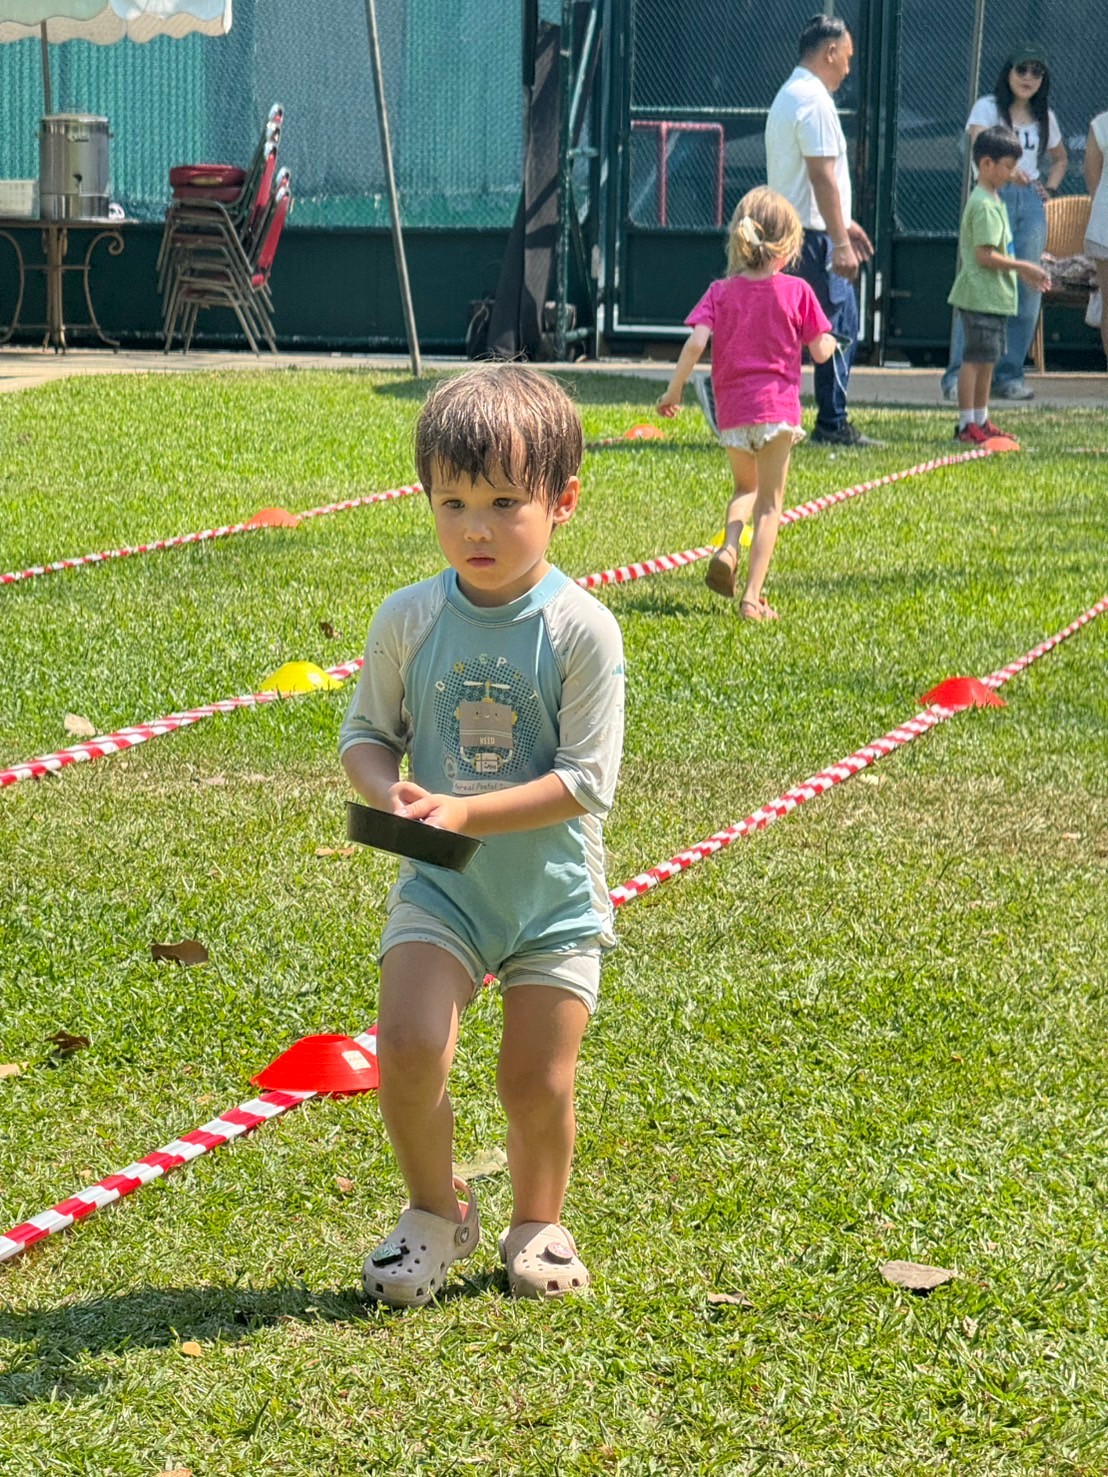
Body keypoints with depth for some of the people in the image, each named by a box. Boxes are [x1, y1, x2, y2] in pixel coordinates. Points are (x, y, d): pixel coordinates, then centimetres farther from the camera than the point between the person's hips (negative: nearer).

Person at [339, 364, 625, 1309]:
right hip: (441, 885, 2)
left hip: (554, 893, -2)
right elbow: (366, 731, 6)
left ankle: (538, 1224, 30)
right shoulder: (409, 620, -5)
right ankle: (435, 1212, 11)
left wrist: (465, 812, -24)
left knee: (538, 1080, 2)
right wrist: (387, 790, -17)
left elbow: (585, 780, -16)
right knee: (409, 1046, -14)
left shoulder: (581, 630, -14)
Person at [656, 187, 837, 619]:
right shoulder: (796, 292, -3)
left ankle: (728, 548, -1)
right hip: (777, 406, -2)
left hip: (731, 410, 3)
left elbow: (696, 342, -11)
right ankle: (752, 597, -3)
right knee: (769, 503, 5)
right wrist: (830, 342, 21)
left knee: (745, 486, 26)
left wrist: (674, 390, -1)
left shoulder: (721, 293, 1)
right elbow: (820, 353, -2)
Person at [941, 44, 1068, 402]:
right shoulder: (988, 108, -1)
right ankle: (958, 376, -11)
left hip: (1030, 202, 5)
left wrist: (1049, 188, 11)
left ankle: (1009, 375, 7)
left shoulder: (1044, 117, 14)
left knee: (1027, 290, 1)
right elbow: (978, 145, -20)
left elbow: (1060, 158, 30)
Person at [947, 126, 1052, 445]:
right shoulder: (985, 205, -17)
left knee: (987, 359, 14)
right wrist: (1024, 267, -16)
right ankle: (966, 425, -3)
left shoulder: (993, 200, 16)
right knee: (975, 359, -6)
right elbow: (986, 256, -23)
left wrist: (1022, 272, 16)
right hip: (981, 296, -11)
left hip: (994, 297, 11)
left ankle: (981, 421, 21)